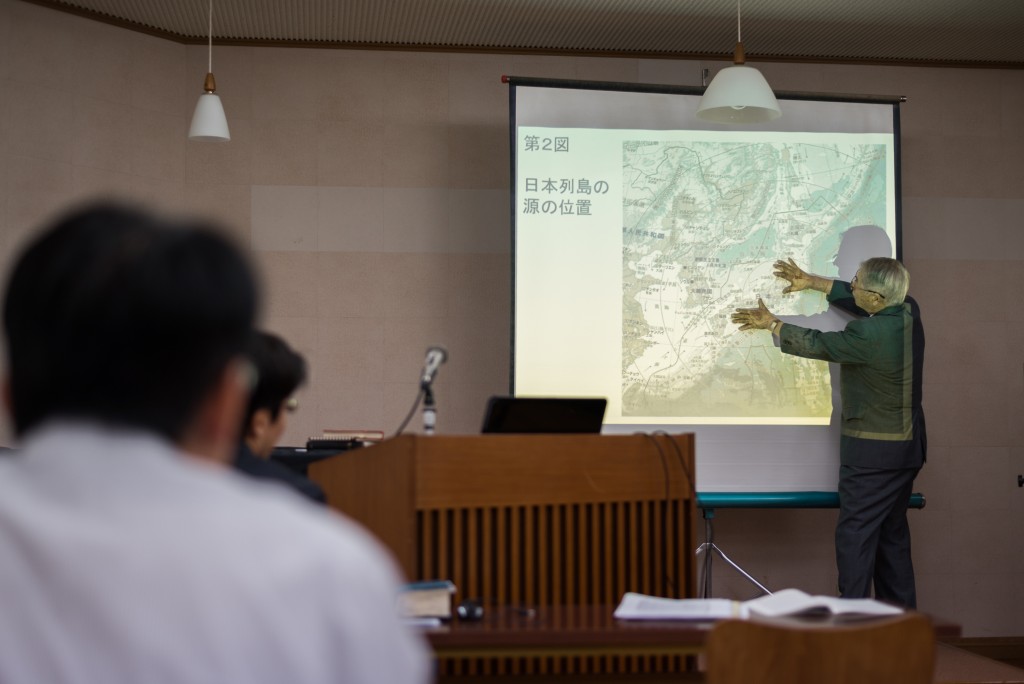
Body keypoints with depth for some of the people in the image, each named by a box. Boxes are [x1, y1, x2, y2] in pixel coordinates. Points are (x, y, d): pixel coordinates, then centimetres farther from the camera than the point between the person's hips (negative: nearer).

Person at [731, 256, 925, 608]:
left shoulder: (869, 334, -25)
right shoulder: (908, 311, -1)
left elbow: (817, 344, -10)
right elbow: (857, 300, 16)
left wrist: (771, 324, 2)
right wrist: (813, 282, 20)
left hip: (872, 452, -9)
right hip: (909, 447, 9)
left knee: (854, 536, -3)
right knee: (892, 534, 16)